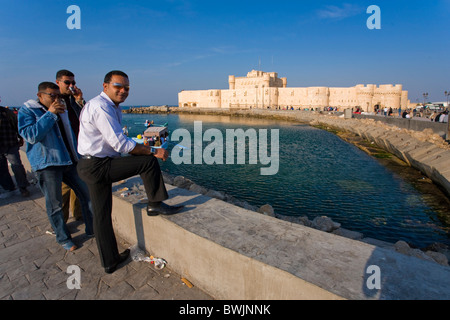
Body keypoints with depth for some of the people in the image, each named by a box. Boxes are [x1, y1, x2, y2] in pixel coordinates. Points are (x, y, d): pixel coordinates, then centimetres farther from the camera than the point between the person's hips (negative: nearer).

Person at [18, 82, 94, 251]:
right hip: (46, 165, -6)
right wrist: (50, 114, -21)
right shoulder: (27, 111, -3)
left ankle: (92, 229, 20)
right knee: (54, 205, 3)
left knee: (87, 194, 6)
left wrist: (78, 157, 21)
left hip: (68, 161, 6)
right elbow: (31, 136, -19)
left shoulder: (61, 111, 16)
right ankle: (63, 238, 20)